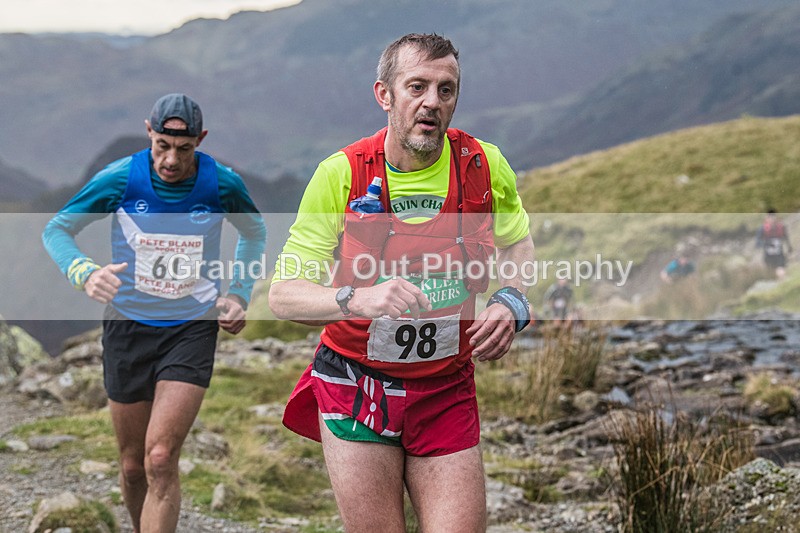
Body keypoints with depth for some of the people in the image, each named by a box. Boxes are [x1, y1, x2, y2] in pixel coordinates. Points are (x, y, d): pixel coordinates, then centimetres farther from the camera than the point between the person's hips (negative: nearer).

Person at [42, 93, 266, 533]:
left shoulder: (222, 184, -8)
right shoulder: (120, 179, -12)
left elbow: (253, 232, 15)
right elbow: (56, 229, -1)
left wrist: (239, 294, 5)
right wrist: (85, 273, -21)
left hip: (193, 329, -1)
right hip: (128, 327, 1)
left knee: (160, 460, -15)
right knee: (133, 467, 9)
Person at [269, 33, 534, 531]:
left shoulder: (484, 166, -5)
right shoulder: (341, 174, -11)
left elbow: (518, 244, 16)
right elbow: (283, 294, -11)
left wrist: (511, 302, -5)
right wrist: (358, 299, -30)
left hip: (447, 392, 2)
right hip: (355, 389, -2)